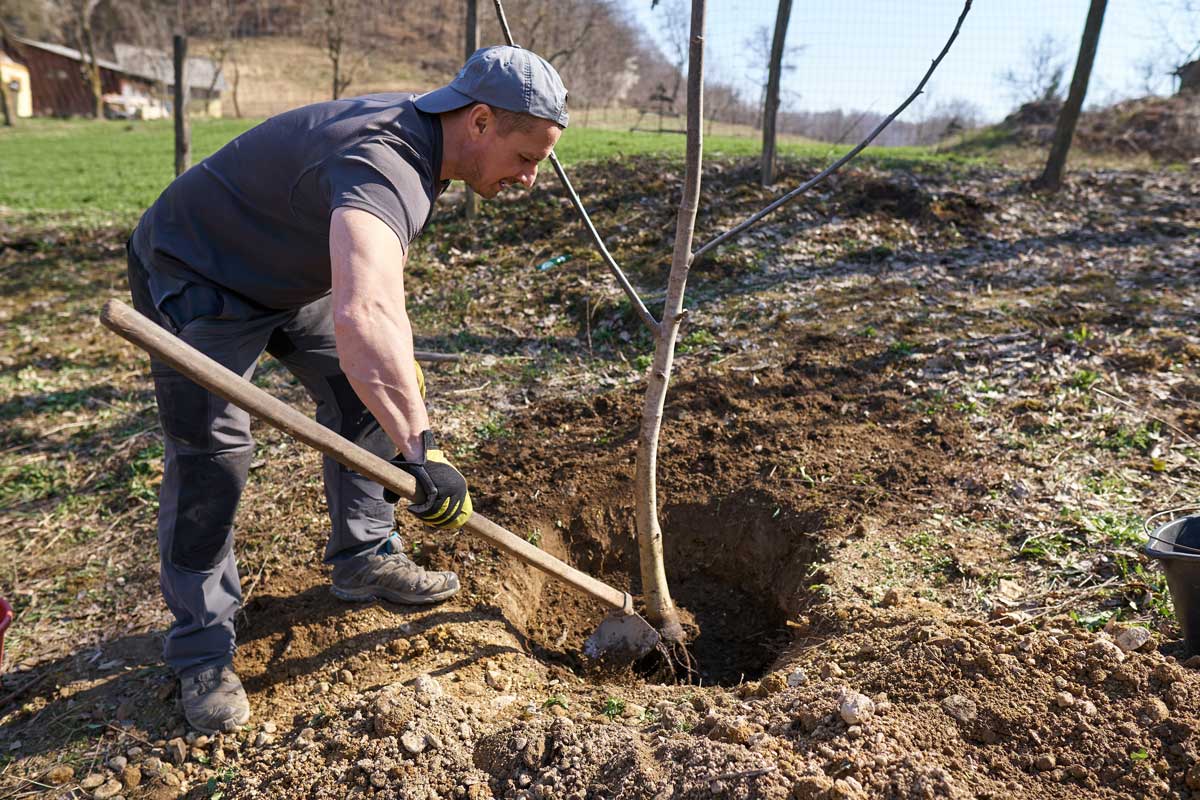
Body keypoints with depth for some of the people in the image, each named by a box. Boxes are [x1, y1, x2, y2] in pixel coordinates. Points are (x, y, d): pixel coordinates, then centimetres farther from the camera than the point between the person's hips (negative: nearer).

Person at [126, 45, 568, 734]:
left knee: (365, 395, 7)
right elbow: (360, 318, -56)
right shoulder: (383, 166, -38)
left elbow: (381, 263, 13)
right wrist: (421, 450, -55)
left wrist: (400, 354, 13)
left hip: (292, 275, 9)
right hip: (194, 277, -9)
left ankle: (365, 559, 21)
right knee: (211, 452, -14)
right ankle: (201, 645, 2)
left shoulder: (420, 134, -5)